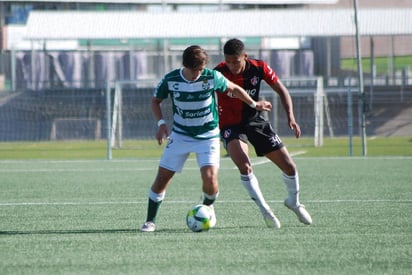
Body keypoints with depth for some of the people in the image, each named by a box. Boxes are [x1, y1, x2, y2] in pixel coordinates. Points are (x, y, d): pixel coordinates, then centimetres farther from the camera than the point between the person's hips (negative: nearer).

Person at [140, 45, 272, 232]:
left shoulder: (212, 77, -15)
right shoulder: (170, 80, -13)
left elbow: (234, 89, 4)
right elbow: (156, 101, 5)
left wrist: (254, 104, 12)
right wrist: (161, 123, -10)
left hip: (208, 136, -1)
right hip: (180, 135, 1)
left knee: (209, 178, -19)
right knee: (162, 177, -5)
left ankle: (208, 207, 15)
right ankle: (150, 221, 9)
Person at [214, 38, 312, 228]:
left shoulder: (259, 68, -13)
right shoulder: (219, 73, -19)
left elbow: (281, 91, -2)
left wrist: (290, 116, -14)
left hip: (256, 121, 3)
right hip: (231, 125, -3)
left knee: (289, 166, 2)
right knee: (244, 166, -29)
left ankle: (293, 202, 31)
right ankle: (265, 210, -14)